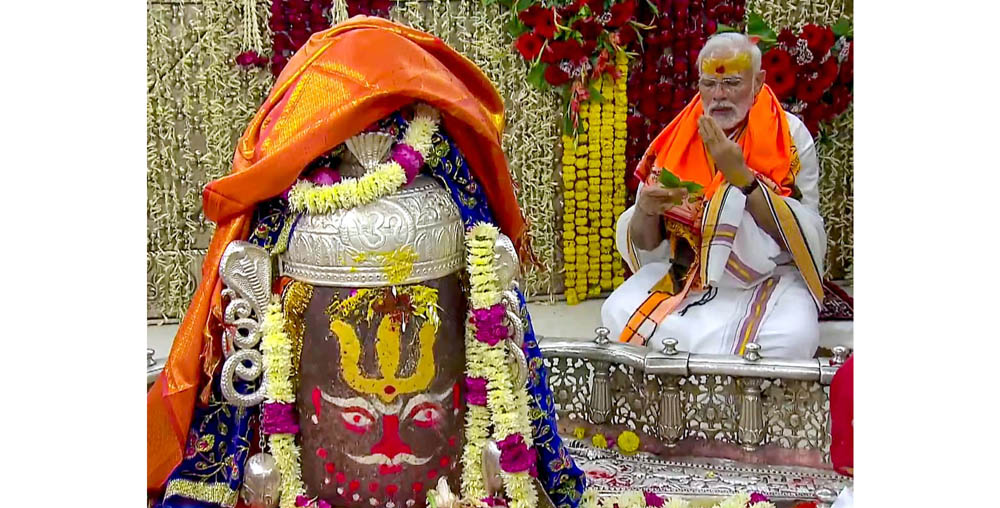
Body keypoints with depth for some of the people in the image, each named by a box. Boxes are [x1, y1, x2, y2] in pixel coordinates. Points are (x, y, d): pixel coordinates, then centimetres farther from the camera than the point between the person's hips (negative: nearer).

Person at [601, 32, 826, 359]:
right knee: (617, 314, -22)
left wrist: (741, 175, -23)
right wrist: (645, 211, -23)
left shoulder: (790, 136, -4)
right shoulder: (677, 139, 0)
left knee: (790, 339, -31)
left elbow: (805, 237, -14)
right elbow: (644, 245, 1)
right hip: (686, 274, 2)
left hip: (771, 278, -1)